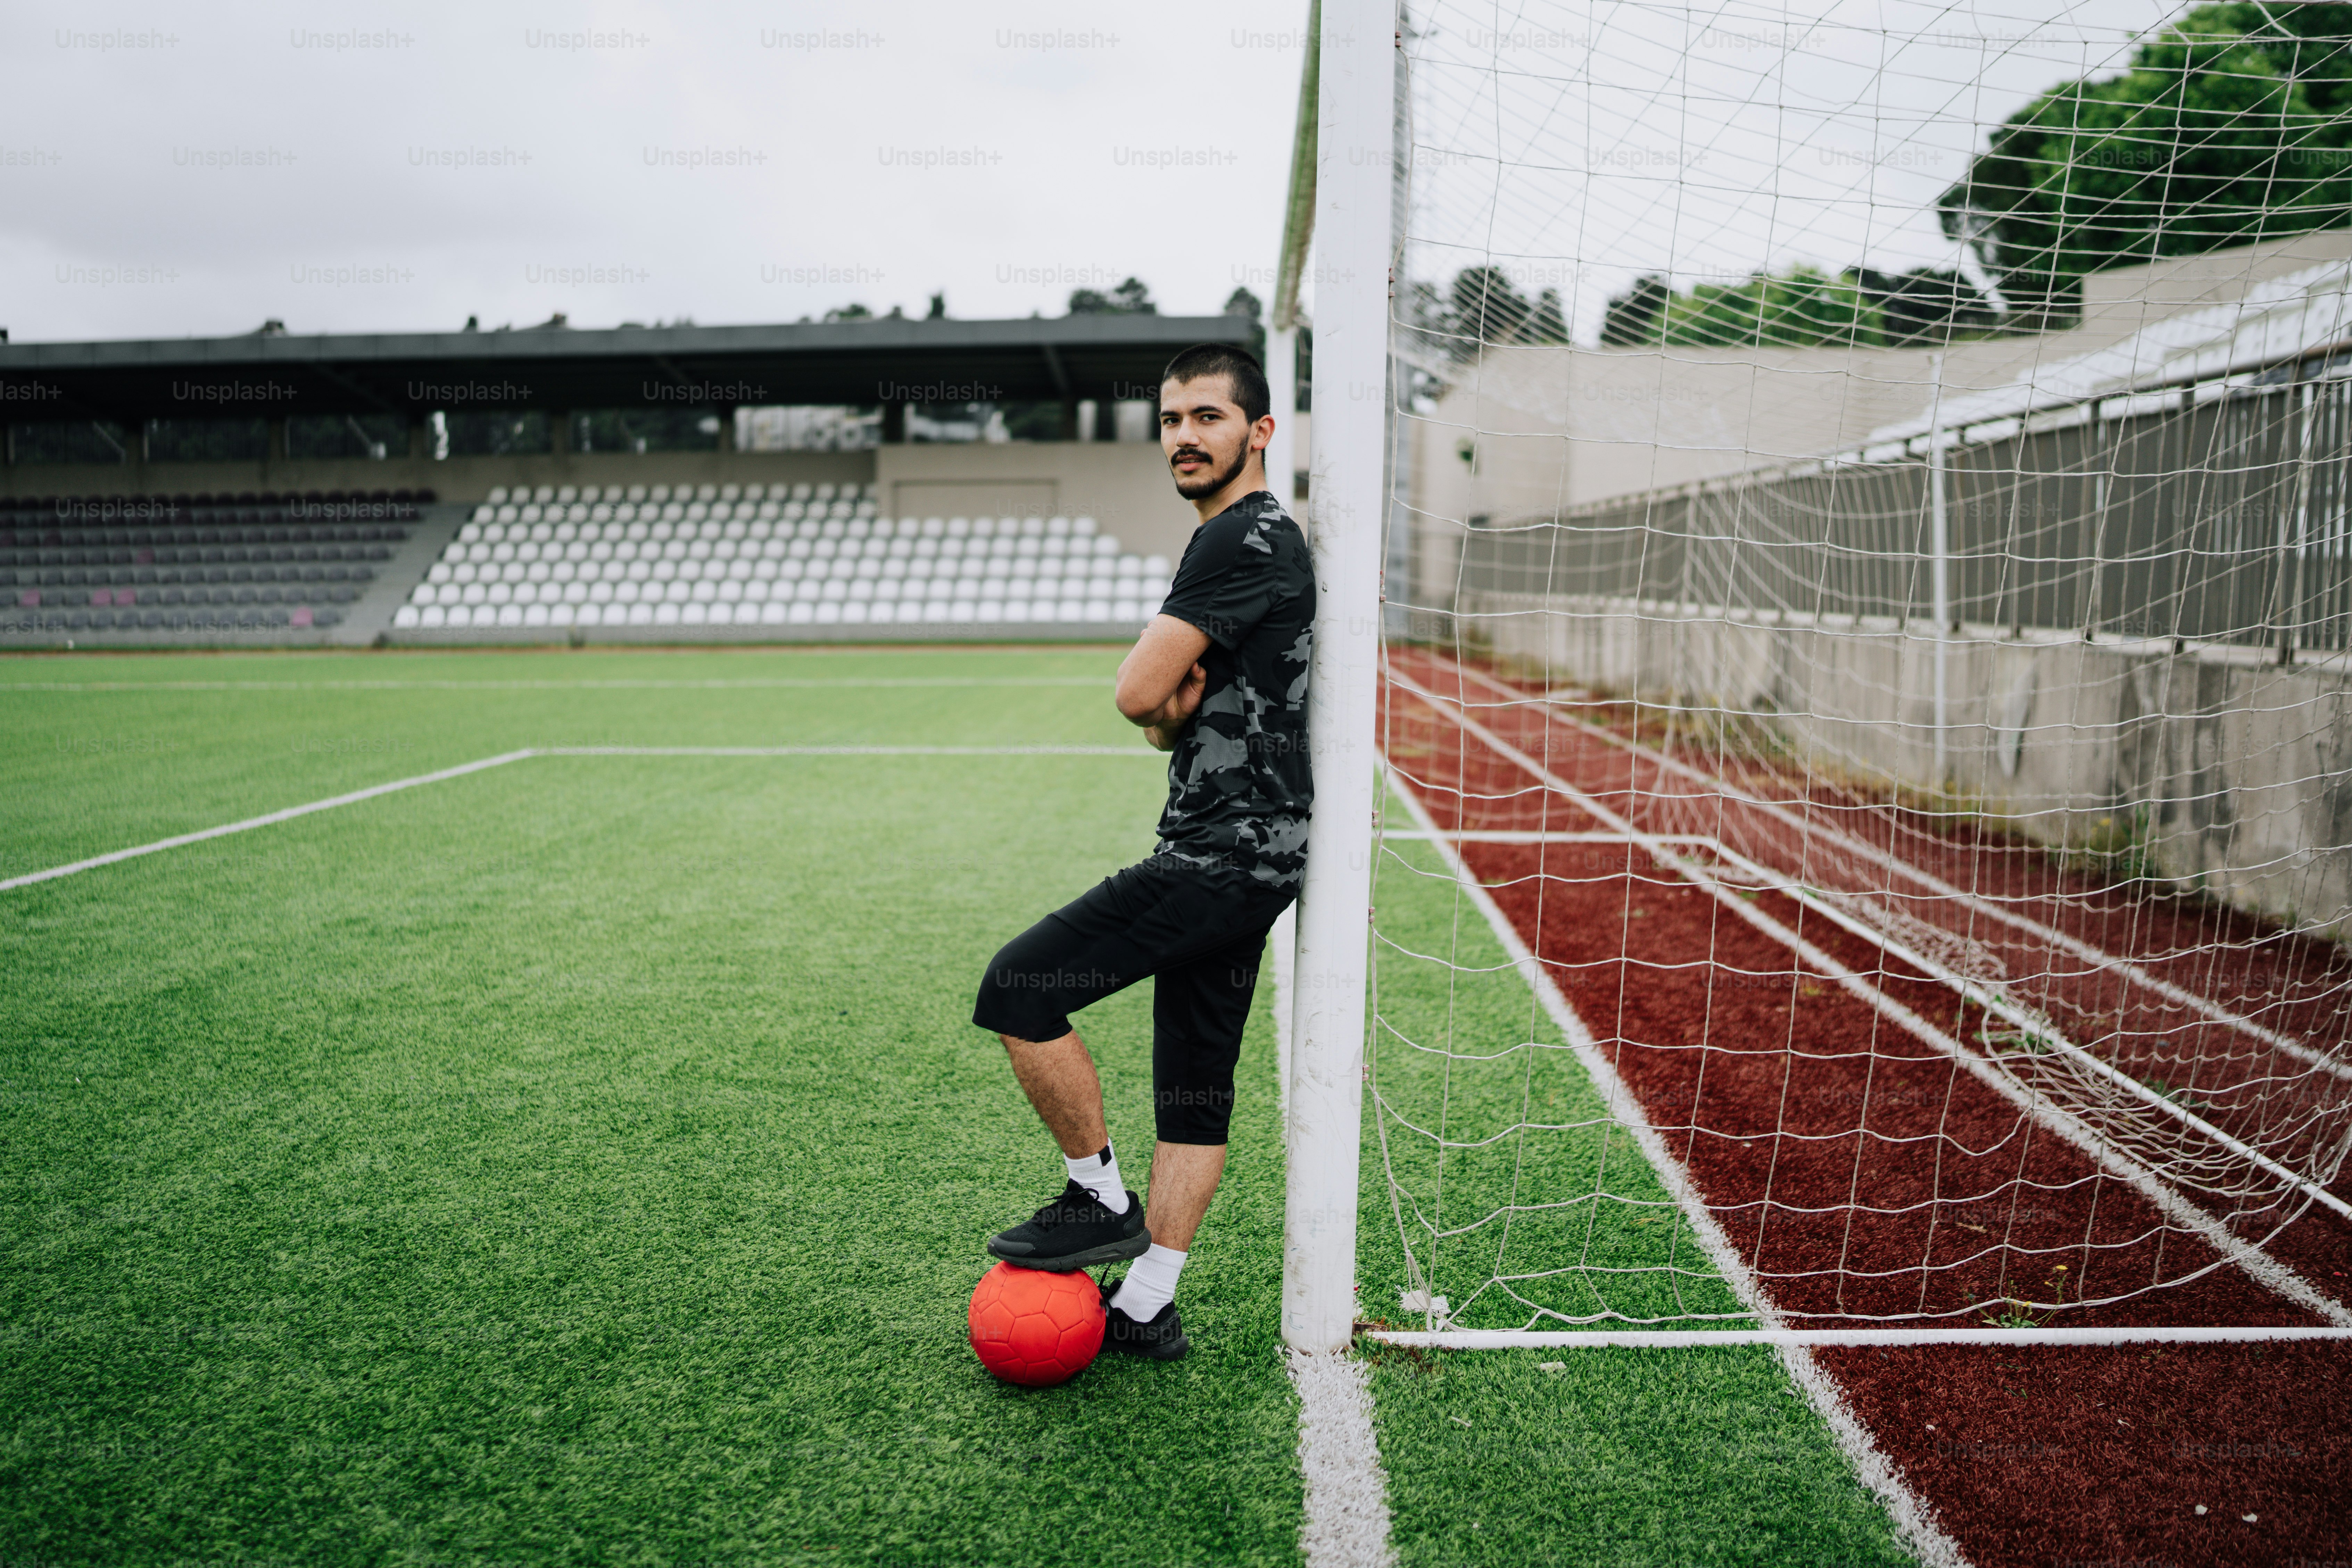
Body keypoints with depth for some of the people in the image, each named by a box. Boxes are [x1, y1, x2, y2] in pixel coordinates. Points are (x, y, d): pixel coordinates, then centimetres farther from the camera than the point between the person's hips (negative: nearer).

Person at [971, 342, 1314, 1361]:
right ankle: (1146, 1307, 21)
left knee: (1020, 988, -10)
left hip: (1226, 854, -11)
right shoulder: (1259, 539, 20)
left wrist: (1167, 703, 4)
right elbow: (1173, 713, 21)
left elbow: (1138, 694, -19)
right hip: (1244, 852, 11)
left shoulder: (1243, 538, -13)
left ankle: (1101, 1203, 4)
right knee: (1195, 1085, 12)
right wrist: (1179, 708, -2)